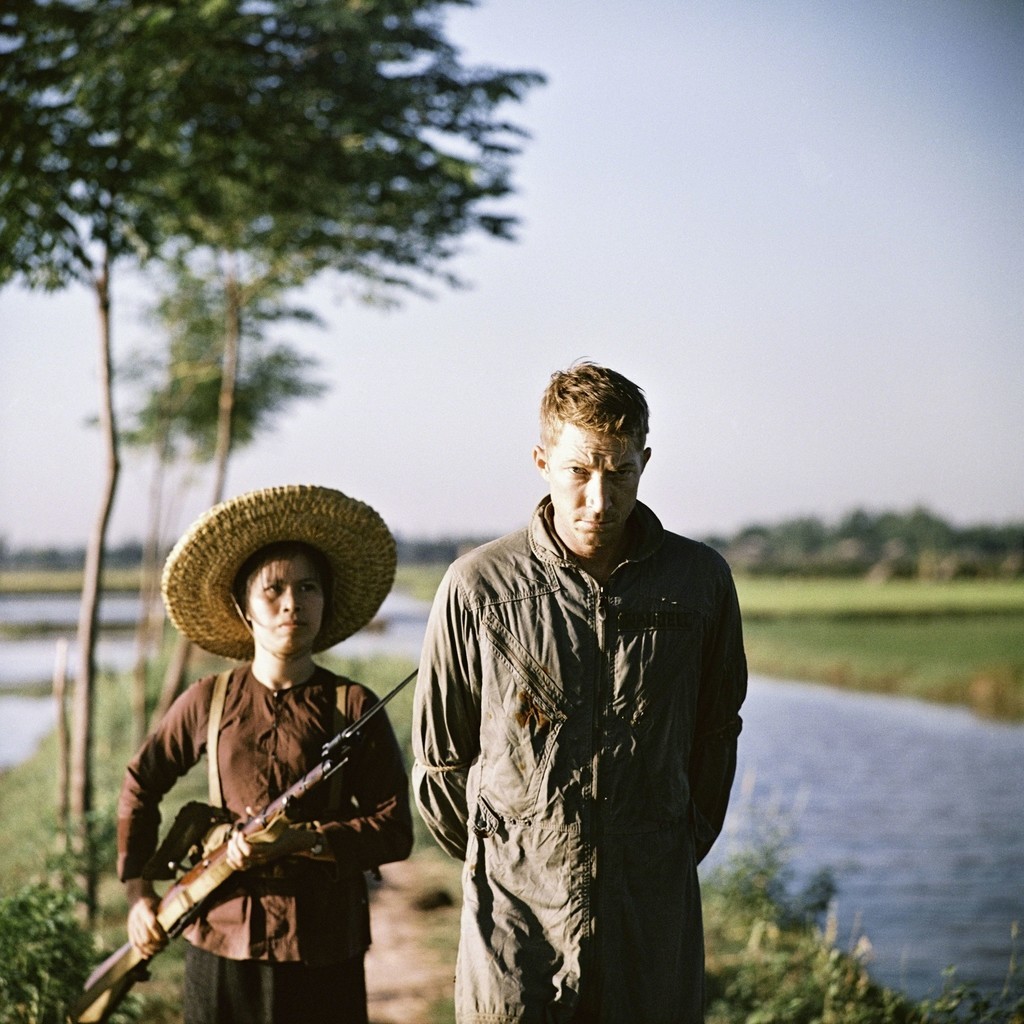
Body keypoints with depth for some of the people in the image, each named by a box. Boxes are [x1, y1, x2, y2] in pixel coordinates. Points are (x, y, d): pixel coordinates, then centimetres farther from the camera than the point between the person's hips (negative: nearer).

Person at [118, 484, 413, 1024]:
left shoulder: (352, 707, -3)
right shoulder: (207, 702, 2)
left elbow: (394, 831, -6)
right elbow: (140, 786, 16)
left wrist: (298, 839, -17)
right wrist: (138, 892, 10)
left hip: (323, 950, -1)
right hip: (221, 939, 1)